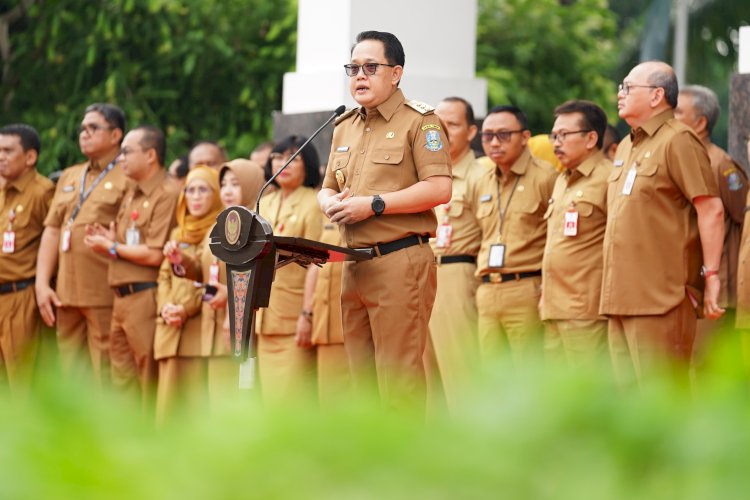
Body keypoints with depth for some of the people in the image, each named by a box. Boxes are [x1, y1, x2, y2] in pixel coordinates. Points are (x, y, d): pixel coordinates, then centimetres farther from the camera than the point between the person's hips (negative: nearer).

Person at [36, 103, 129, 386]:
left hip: (106, 298, -7)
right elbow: (52, 231, 16)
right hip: (66, 296, 7)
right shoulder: (68, 178, 21)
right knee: (72, 373, 10)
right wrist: (42, 284, 8)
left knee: (107, 377, -7)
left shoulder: (127, 179, 0)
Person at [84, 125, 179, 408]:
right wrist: (108, 239, 4)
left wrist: (113, 247, -5)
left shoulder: (166, 194, -12)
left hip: (146, 297, -10)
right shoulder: (132, 194, 19)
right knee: (122, 380, 12)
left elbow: (154, 255, -17)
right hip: (122, 299, 10)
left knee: (150, 383, -4)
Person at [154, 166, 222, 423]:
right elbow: (164, 276, 18)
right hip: (171, 329, 6)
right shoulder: (178, 235, 23)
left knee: (198, 400, -11)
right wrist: (165, 307, -1)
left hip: (202, 326, -6)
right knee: (169, 400, 2)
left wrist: (187, 308, -14)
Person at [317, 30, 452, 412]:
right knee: (362, 376, 8)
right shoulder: (344, 128, 20)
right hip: (354, 264, 8)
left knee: (398, 376, -10)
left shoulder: (419, 121, -3)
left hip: (401, 261, -8)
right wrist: (330, 203, 0)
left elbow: (439, 189, -13)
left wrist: (374, 205, -17)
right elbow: (327, 189, 25)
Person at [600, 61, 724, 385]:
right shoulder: (626, 147, 19)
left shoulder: (678, 140, -8)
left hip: (660, 297, -9)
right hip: (621, 297, 9)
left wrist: (711, 275, -15)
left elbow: (711, 210, -13)